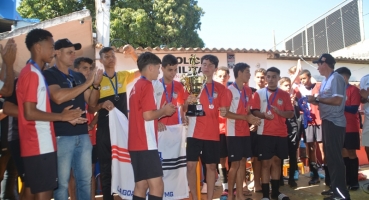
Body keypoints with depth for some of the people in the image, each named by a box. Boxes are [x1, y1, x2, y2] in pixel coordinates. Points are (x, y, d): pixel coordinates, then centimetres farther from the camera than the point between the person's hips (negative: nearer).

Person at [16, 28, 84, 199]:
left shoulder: (34, 73, 16)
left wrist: (64, 116, 12)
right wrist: (61, 116, -13)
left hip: (39, 144, 10)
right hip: (40, 146, -10)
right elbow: (29, 113, -20)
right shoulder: (32, 74, -14)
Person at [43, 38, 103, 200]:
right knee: (62, 181, 3)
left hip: (83, 134, 6)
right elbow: (58, 97, -22)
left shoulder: (78, 76, 13)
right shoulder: (49, 75, -4)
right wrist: (87, 83, -17)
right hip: (61, 136, -5)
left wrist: (96, 85, -6)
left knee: (85, 179, 12)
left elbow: (92, 102, 13)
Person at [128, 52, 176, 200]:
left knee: (141, 185, 13)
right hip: (145, 145, -10)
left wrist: (162, 112, 16)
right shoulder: (147, 85, -10)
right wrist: (164, 111, -2)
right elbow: (148, 115, -19)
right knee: (157, 185, -8)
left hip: (136, 144, 10)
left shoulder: (136, 86, 19)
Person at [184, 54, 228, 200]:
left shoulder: (221, 88, 8)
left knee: (211, 166, 6)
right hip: (195, 132, -1)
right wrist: (187, 103, -19)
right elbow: (184, 109, 1)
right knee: (191, 164, -3)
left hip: (212, 133, 2)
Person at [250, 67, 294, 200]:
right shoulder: (259, 93, 2)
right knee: (266, 163, -1)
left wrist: (279, 112, -15)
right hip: (265, 133, -3)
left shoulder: (285, 95, 8)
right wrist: (264, 115, -24)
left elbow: (291, 114, 4)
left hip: (281, 134, 3)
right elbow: (254, 112, -4)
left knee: (276, 161, 12)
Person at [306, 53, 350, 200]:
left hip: (334, 123, -10)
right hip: (327, 121, 10)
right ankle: (335, 187, 26)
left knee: (335, 157, -6)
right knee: (330, 156, 15)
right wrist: (315, 101, 0)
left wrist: (317, 99, -15)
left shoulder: (336, 78, -12)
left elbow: (337, 100, -22)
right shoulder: (326, 80, 15)